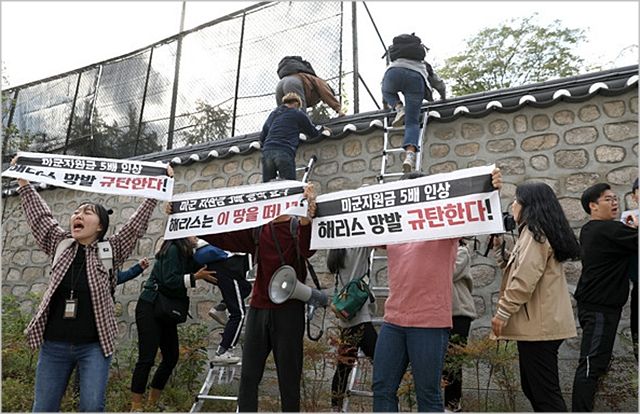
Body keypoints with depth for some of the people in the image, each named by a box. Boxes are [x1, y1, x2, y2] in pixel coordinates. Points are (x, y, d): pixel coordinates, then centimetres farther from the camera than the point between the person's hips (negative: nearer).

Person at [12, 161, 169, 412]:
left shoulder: (111, 250, -1)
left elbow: (137, 223, -5)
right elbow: (39, 215, 13)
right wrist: (23, 181, 17)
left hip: (94, 345, -3)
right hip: (54, 344, 3)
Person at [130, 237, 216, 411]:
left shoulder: (187, 255, 10)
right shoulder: (173, 249, -14)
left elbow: (207, 272, 10)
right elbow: (169, 280, -22)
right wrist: (195, 277, -23)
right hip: (149, 307, -8)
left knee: (171, 356, 7)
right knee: (147, 357, -7)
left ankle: (153, 403, 20)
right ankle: (135, 406, 2)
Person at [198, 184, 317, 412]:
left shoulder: (298, 227, -4)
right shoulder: (256, 230, 8)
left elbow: (307, 250, -26)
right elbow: (219, 236, 10)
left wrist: (306, 219, -46)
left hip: (289, 310, -4)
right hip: (258, 309, 4)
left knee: (288, 376, 7)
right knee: (249, 374, 9)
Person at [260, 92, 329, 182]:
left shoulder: (273, 114, 23)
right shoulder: (298, 114, 9)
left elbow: (262, 136, 26)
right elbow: (314, 133, 17)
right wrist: (322, 128, 37)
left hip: (267, 151, 5)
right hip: (284, 152, -5)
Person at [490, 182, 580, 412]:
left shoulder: (533, 232, -12)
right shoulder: (539, 232, 19)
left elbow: (524, 279, -22)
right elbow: (515, 269, 19)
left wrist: (503, 312, -17)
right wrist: (498, 246, 11)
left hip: (538, 325, -10)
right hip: (540, 323, 10)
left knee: (545, 392, -5)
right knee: (533, 388, 17)